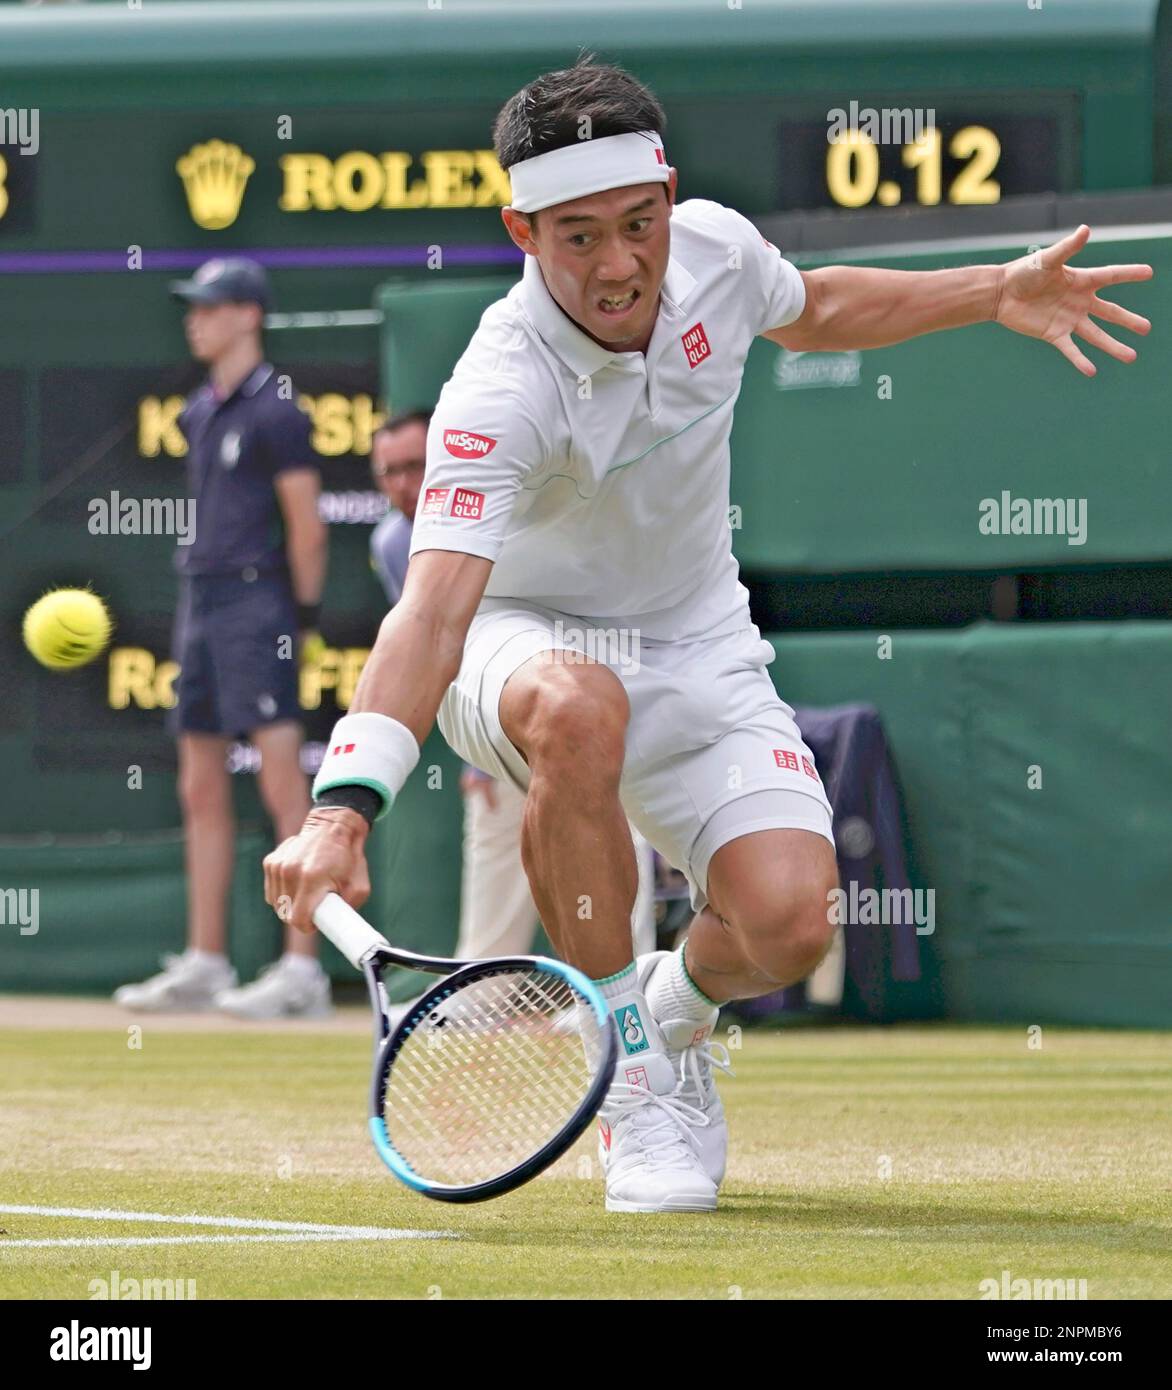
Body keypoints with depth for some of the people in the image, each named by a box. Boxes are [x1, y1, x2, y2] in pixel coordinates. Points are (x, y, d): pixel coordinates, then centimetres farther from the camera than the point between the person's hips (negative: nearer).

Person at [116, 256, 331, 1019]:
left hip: (255, 600, -10)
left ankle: (302, 970, -15)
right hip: (200, 601, 10)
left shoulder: (275, 410, -10)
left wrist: (303, 616, -9)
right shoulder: (201, 412, 16)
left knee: (283, 785, -12)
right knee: (202, 790, 11)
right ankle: (204, 965, 17)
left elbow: (306, 525, -11)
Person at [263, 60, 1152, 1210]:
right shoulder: (504, 393, -32)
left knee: (788, 923, -21)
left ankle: (678, 1003, 19)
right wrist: (344, 806, -59)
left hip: (697, 646, 4)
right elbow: (432, 611, -45)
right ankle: (629, 1078, -22)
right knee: (579, 713, -42)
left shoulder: (715, 247, -14)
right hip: (521, 640, -4)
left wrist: (996, 294, 6)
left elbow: (809, 310, 13)